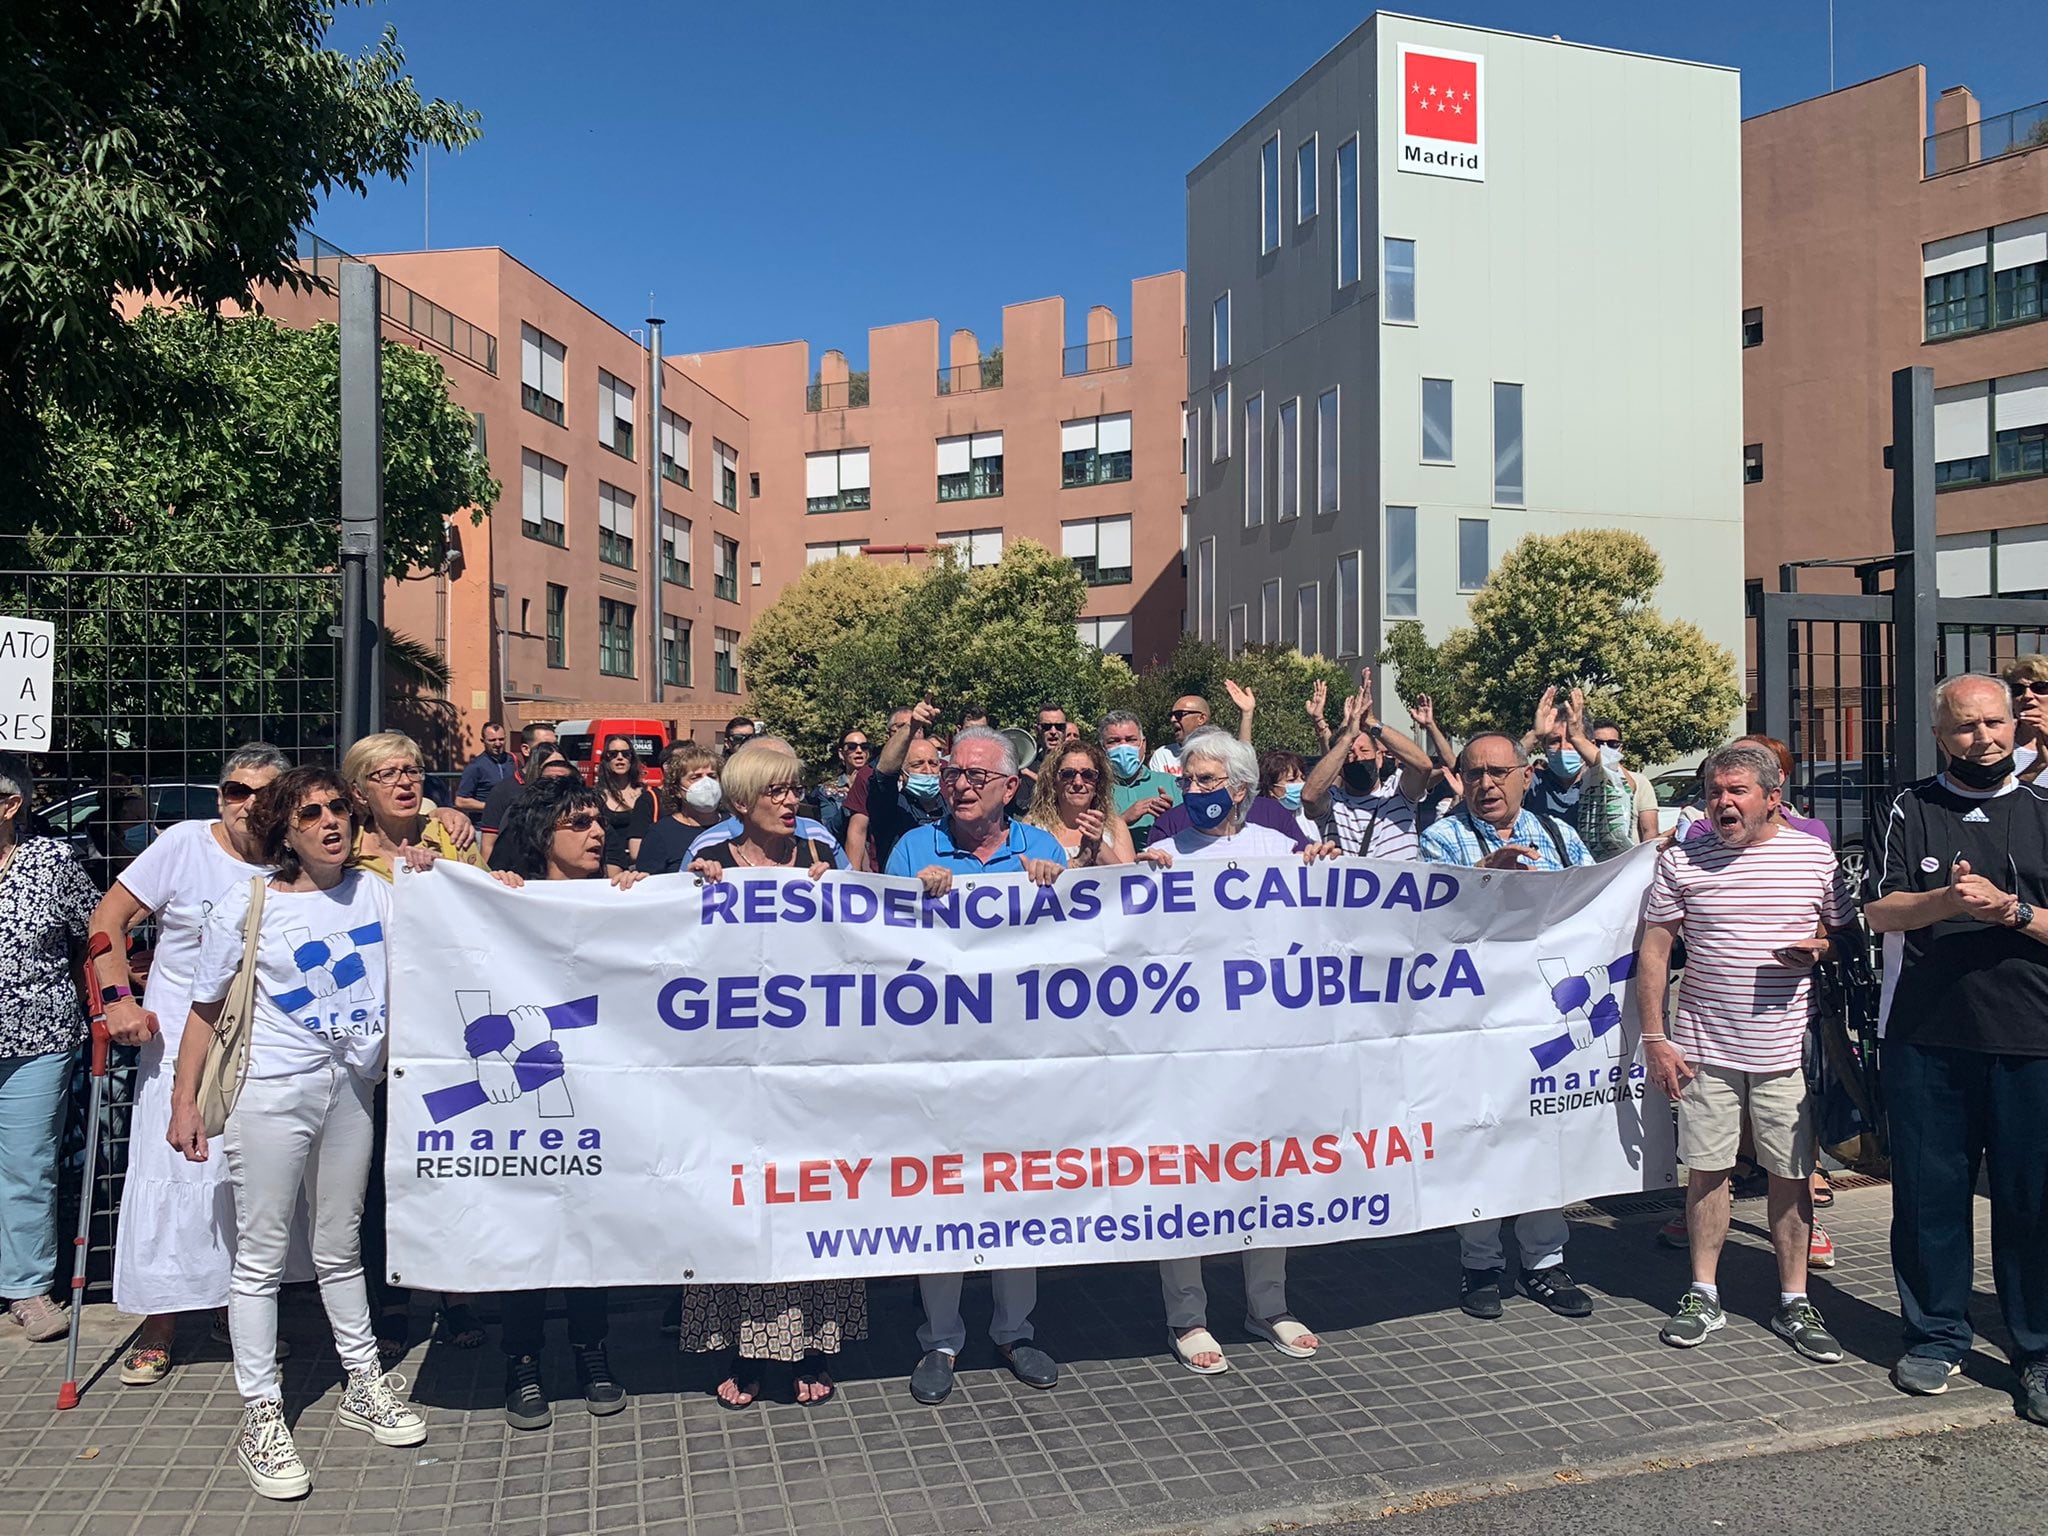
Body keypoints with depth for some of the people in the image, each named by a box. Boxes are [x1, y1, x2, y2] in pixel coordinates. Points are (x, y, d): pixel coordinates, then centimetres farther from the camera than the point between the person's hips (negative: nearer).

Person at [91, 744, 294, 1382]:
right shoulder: (185, 845, -7)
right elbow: (109, 918, -2)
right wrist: (117, 997, -11)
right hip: (179, 1047, -2)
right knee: (171, 1178, 0)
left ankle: (233, 1309, 27)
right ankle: (159, 1327, 14)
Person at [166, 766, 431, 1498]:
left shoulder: (375, 891, 2)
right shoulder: (246, 905, -7)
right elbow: (206, 1008, -2)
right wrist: (184, 1103, -3)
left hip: (350, 1088, 4)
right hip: (272, 1093, -3)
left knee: (340, 1249, 18)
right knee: (261, 1256, 3)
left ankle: (363, 1386, 31)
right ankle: (260, 1417, 16)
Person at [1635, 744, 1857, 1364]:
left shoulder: (1815, 857, 2)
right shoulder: (1681, 859, 0)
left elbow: (1849, 931, 13)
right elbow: (1654, 952, 2)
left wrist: (1820, 948, -11)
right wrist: (1655, 1039, -3)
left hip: (1787, 1049, 0)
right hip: (1704, 1046, 0)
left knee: (1792, 1174, 6)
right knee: (1706, 1169, 6)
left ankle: (1794, 1302, 21)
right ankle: (1704, 1295, 19)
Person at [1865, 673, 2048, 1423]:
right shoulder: (1912, 809, 6)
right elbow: (1879, 911, -2)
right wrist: (1947, 900, -18)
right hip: (1926, 1038, 0)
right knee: (1929, 1193, 7)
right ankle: (1937, 1337, 22)